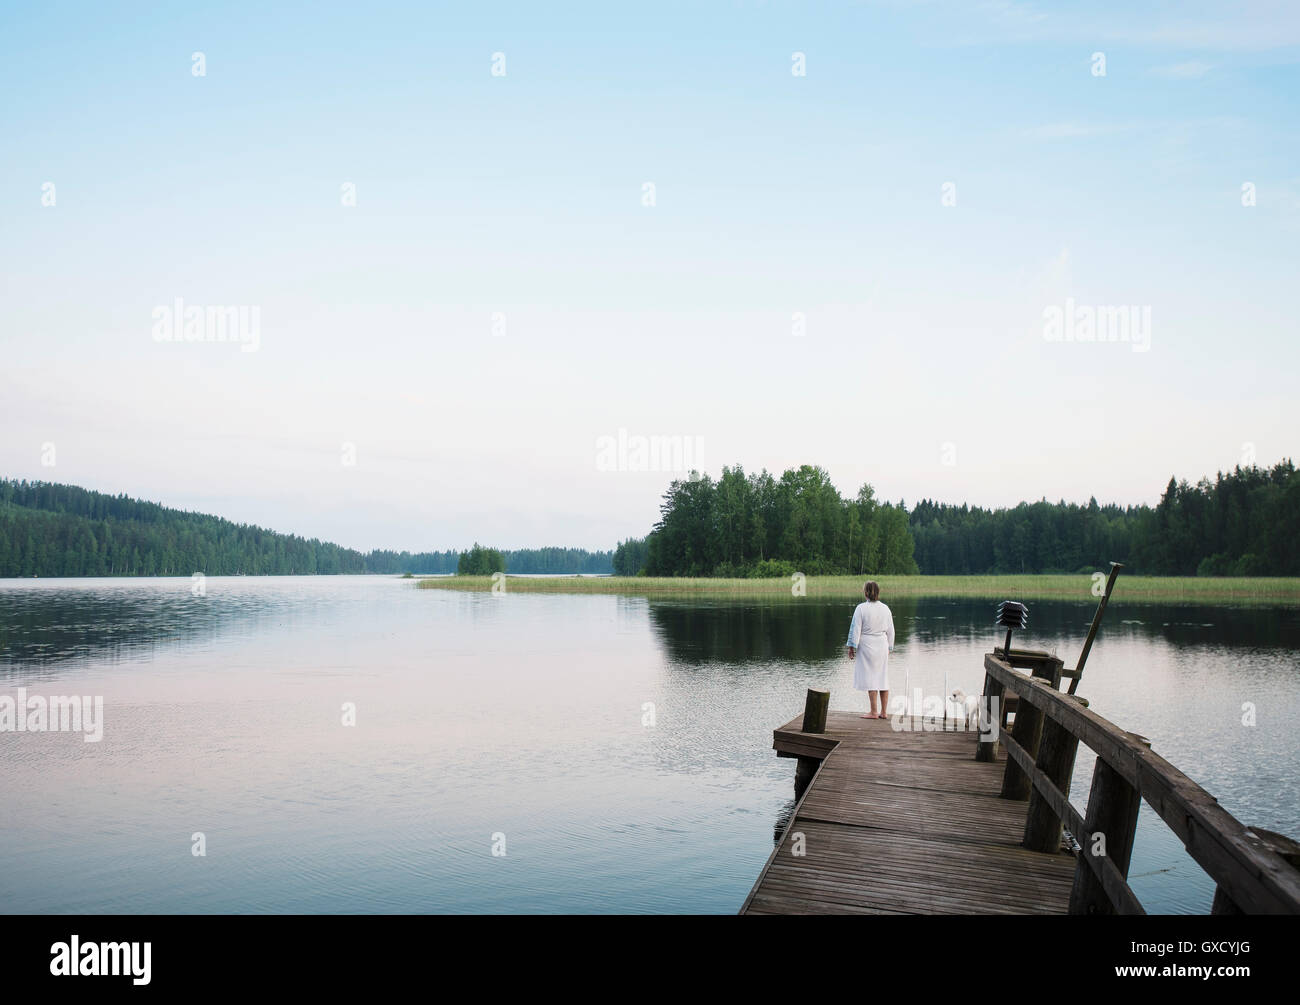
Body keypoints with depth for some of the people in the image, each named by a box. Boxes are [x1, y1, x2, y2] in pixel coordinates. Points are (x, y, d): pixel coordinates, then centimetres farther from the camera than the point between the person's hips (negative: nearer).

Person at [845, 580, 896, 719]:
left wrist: (852, 647, -2)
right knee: (883, 677, 9)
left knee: (870, 677, -1)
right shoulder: (885, 608, 4)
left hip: (866, 645, -5)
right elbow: (890, 630, 10)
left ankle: (874, 712, -1)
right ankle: (883, 712, 12)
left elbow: (856, 629, -9)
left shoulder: (861, 608, -11)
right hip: (882, 646, 5)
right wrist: (889, 647, 20)